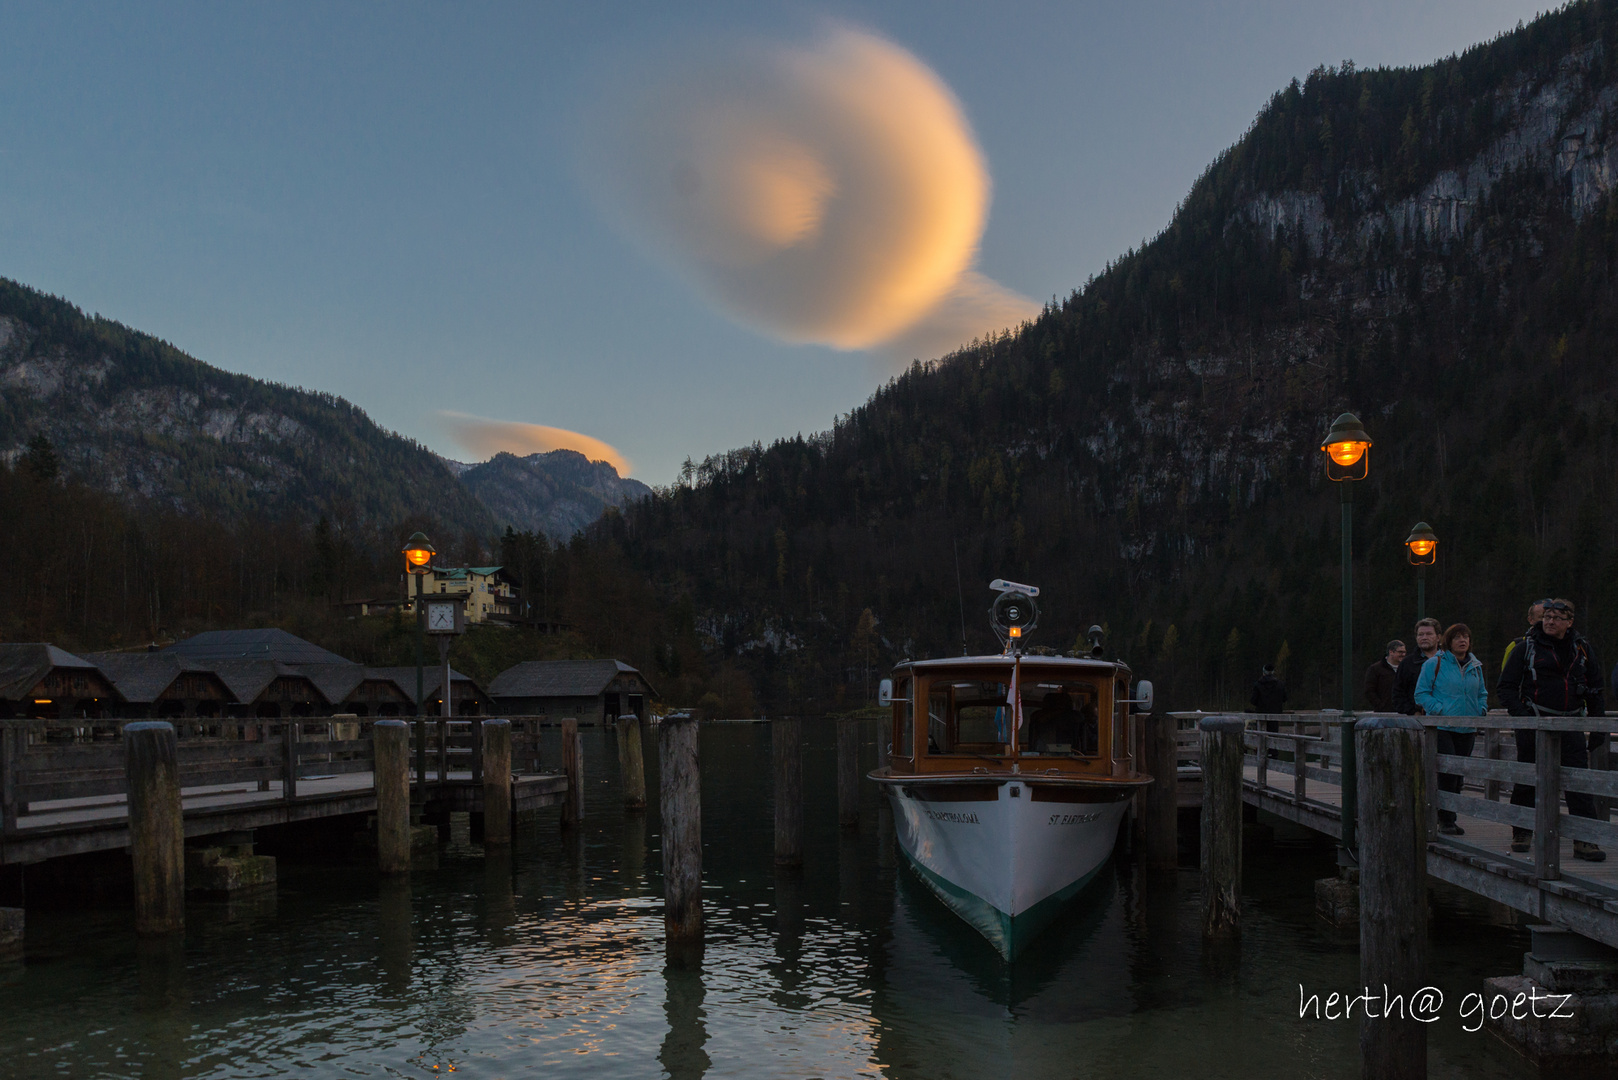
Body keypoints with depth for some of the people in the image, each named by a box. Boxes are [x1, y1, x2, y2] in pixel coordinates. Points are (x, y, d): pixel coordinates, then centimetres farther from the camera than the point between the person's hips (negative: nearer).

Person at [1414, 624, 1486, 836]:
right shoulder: (1435, 663, -3)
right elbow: (1421, 693, -4)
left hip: (1467, 730, 6)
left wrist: (1481, 711, 5)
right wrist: (1439, 710, -15)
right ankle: (1446, 820, -8)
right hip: (1441, 728, -6)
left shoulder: (1475, 666, 13)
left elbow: (1482, 693, 24)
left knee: (1459, 775, 8)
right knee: (1447, 771, -15)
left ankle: (1449, 818, 18)